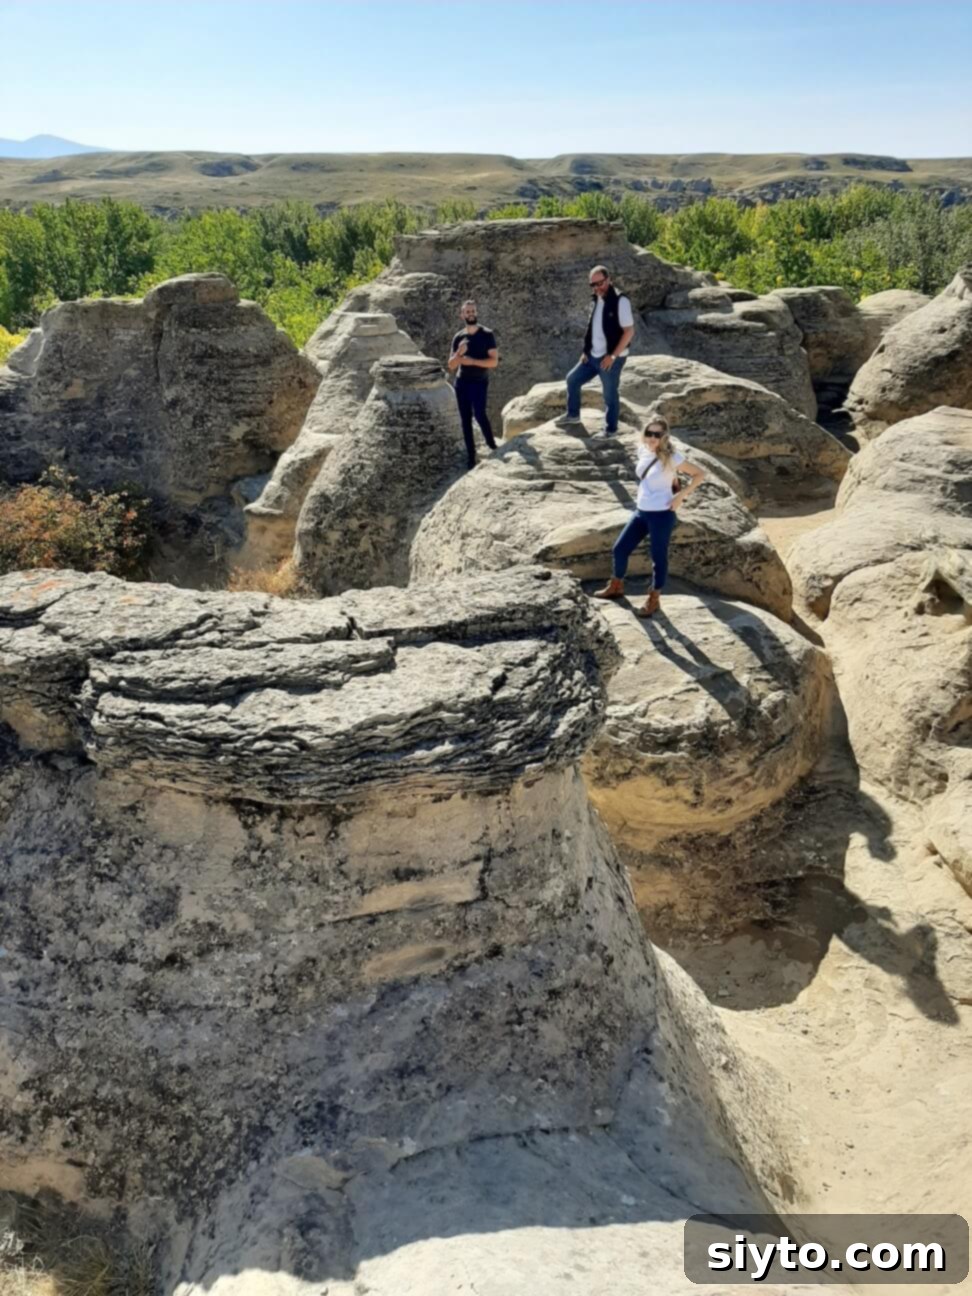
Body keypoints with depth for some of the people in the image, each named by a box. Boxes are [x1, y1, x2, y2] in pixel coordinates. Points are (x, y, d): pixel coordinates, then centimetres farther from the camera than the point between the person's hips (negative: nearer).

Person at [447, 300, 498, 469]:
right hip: (461, 382, 4)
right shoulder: (458, 337, 8)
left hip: (479, 382, -4)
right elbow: (451, 366, 7)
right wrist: (459, 354, -14)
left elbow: (494, 361, -10)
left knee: (479, 413, -21)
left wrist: (472, 361, -18)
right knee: (465, 419, 5)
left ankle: (492, 445, -1)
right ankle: (471, 456, 14)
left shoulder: (486, 334, -3)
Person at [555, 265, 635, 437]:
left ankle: (610, 429, 18)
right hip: (593, 356, 8)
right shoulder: (596, 301, 7)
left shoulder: (620, 301, -18)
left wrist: (613, 356, -21)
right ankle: (573, 415, 32)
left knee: (610, 394, 3)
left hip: (610, 358, -8)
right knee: (572, 379, 14)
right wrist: (586, 351, 10)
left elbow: (629, 331, -19)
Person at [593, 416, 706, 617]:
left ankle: (654, 600, 19)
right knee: (620, 548, 11)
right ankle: (616, 587, 33)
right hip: (641, 512, 7)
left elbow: (700, 475, -12)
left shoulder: (671, 458, -17)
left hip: (662, 515, -7)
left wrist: (680, 495, -16)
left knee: (658, 557, 4)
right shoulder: (642, 451, 2)